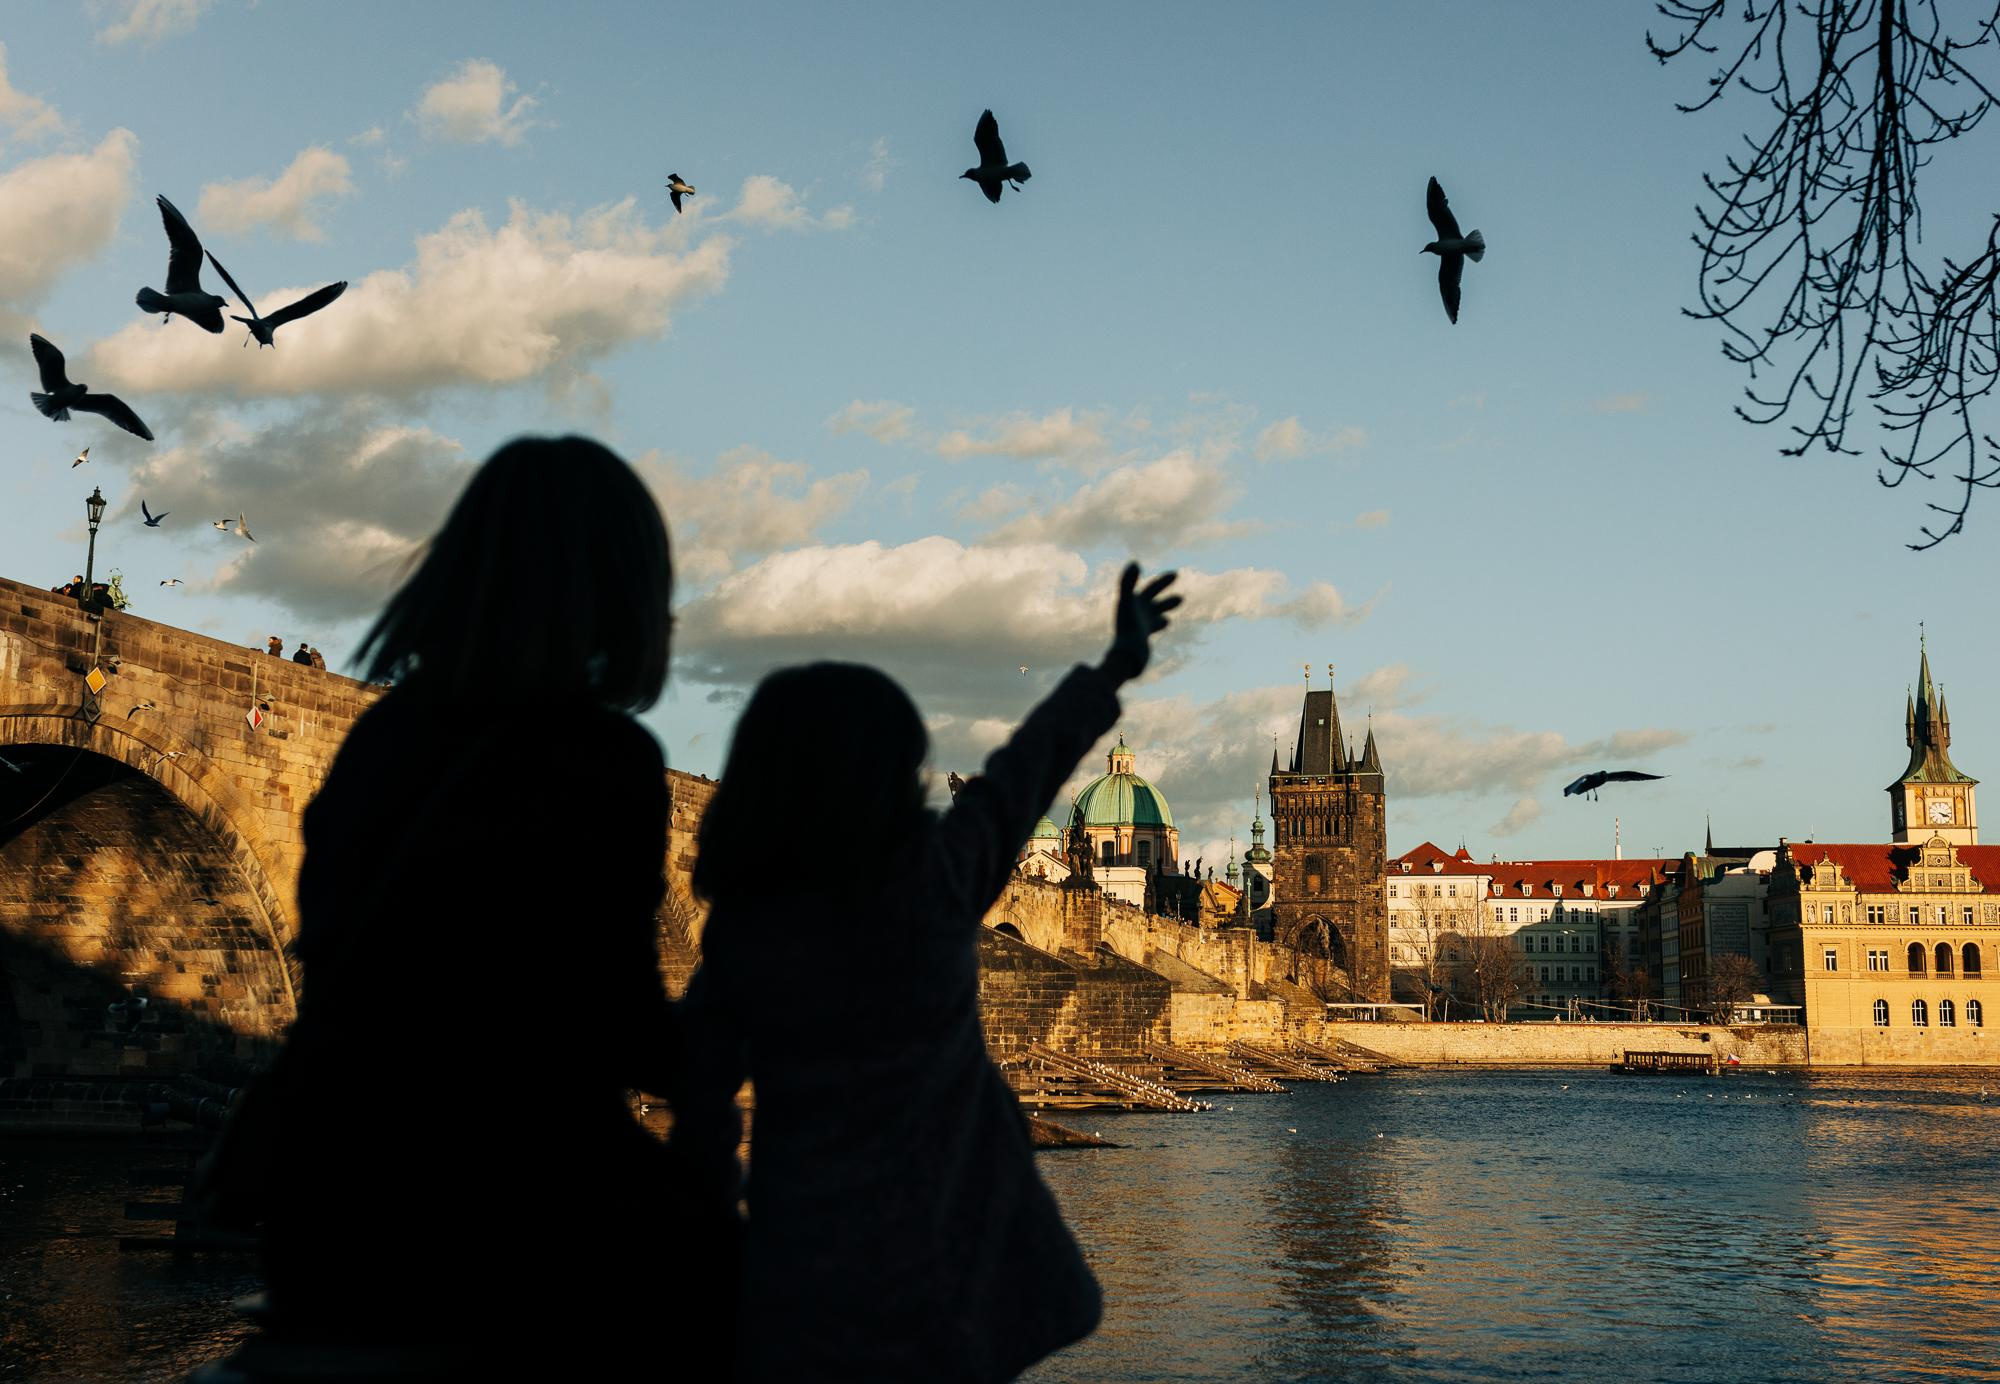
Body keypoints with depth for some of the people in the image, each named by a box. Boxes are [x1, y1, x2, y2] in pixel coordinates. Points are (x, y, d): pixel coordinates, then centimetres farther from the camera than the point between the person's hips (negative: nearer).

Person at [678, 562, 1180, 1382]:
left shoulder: (734, 934, -8)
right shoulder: (936, 879, -12)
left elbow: (698, 1109, -4)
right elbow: (1026, 768, 4)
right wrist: (1119, 664, 19)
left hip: (800, 1263, 2)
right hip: (931, 1268, -1)